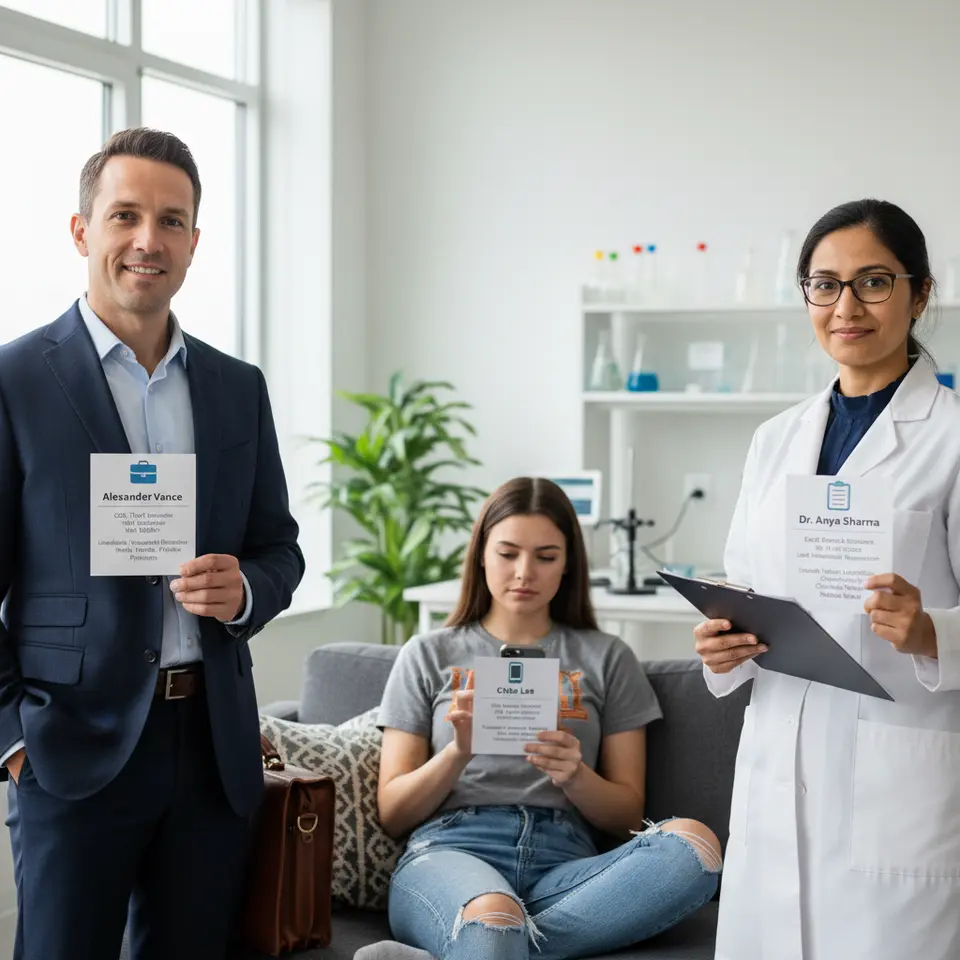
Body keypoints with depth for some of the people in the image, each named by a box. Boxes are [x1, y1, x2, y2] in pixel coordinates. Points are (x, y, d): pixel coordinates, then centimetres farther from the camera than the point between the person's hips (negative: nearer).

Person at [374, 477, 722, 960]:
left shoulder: (606, 658, 20)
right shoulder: (428, 656, 18)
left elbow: (627, 815, 16)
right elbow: (392, 814, 13)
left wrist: (574, 776, -6)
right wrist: (457, 752, -6)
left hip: (561, 864, 3)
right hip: (450, 852, -3)